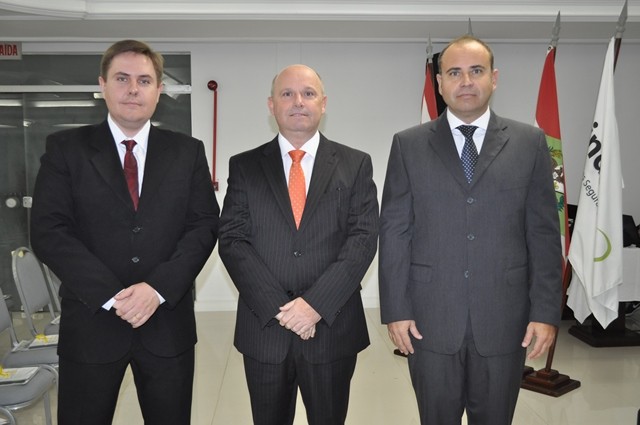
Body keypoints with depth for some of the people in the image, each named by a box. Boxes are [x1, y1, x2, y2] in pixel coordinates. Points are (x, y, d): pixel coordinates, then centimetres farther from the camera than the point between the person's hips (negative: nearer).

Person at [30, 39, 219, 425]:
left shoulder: (188, 151, 4)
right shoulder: (66, 148, 1)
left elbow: (205, 225, -2)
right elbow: (49, 231, -6)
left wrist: (158, 287, -15)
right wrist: (112, 296, -16)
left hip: (168, 321, 1)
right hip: (91, 321, -1)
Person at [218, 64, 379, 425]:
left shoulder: (355, 165, 2)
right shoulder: (244, 166, 3)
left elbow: (364, 238, -6)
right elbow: (233, 241, -4)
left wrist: (317, 303, -16)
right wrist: (278, 307, -14)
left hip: (333, 327, 0)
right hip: (264, 327, 1)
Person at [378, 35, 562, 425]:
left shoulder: (530, 143, 3)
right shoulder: (409, 145, 1)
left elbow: (544, 234, 2)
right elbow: (394, 232, -1)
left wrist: (546, 311, -2)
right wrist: (396, 309, -5)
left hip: (504, 318, 1)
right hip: (430, 318, 0)